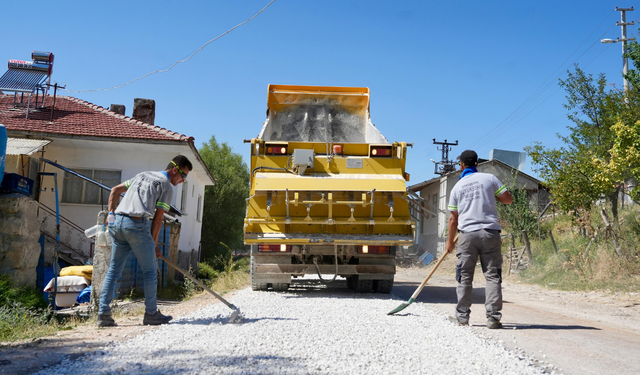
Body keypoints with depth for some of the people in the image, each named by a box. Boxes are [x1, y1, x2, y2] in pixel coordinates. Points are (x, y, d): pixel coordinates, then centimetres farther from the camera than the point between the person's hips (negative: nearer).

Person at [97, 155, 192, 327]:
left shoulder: (142, 175, 28)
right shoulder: (166, 185, 5)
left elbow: (115, 190, 29)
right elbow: (158, 218, -1)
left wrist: (111, 213, 23)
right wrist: (154, 244, 4)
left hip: (118, 222, 7)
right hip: (138, 224, -7)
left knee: (114, 270, 10)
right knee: (150, 271, 5)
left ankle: (103, 314, 7)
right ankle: (151, 314, 11)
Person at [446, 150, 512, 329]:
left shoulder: (457, 187, 8)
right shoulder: (489, 178, 3)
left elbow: (453, 218, 11)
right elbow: (508, 199, 3)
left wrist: (450, 241, 21)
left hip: (467, 234, 1)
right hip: (490, 233, -1)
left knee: (465, 277, 8)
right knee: (492, 276, 2)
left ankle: (462, 316, 11)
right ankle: (493, 317, -4)